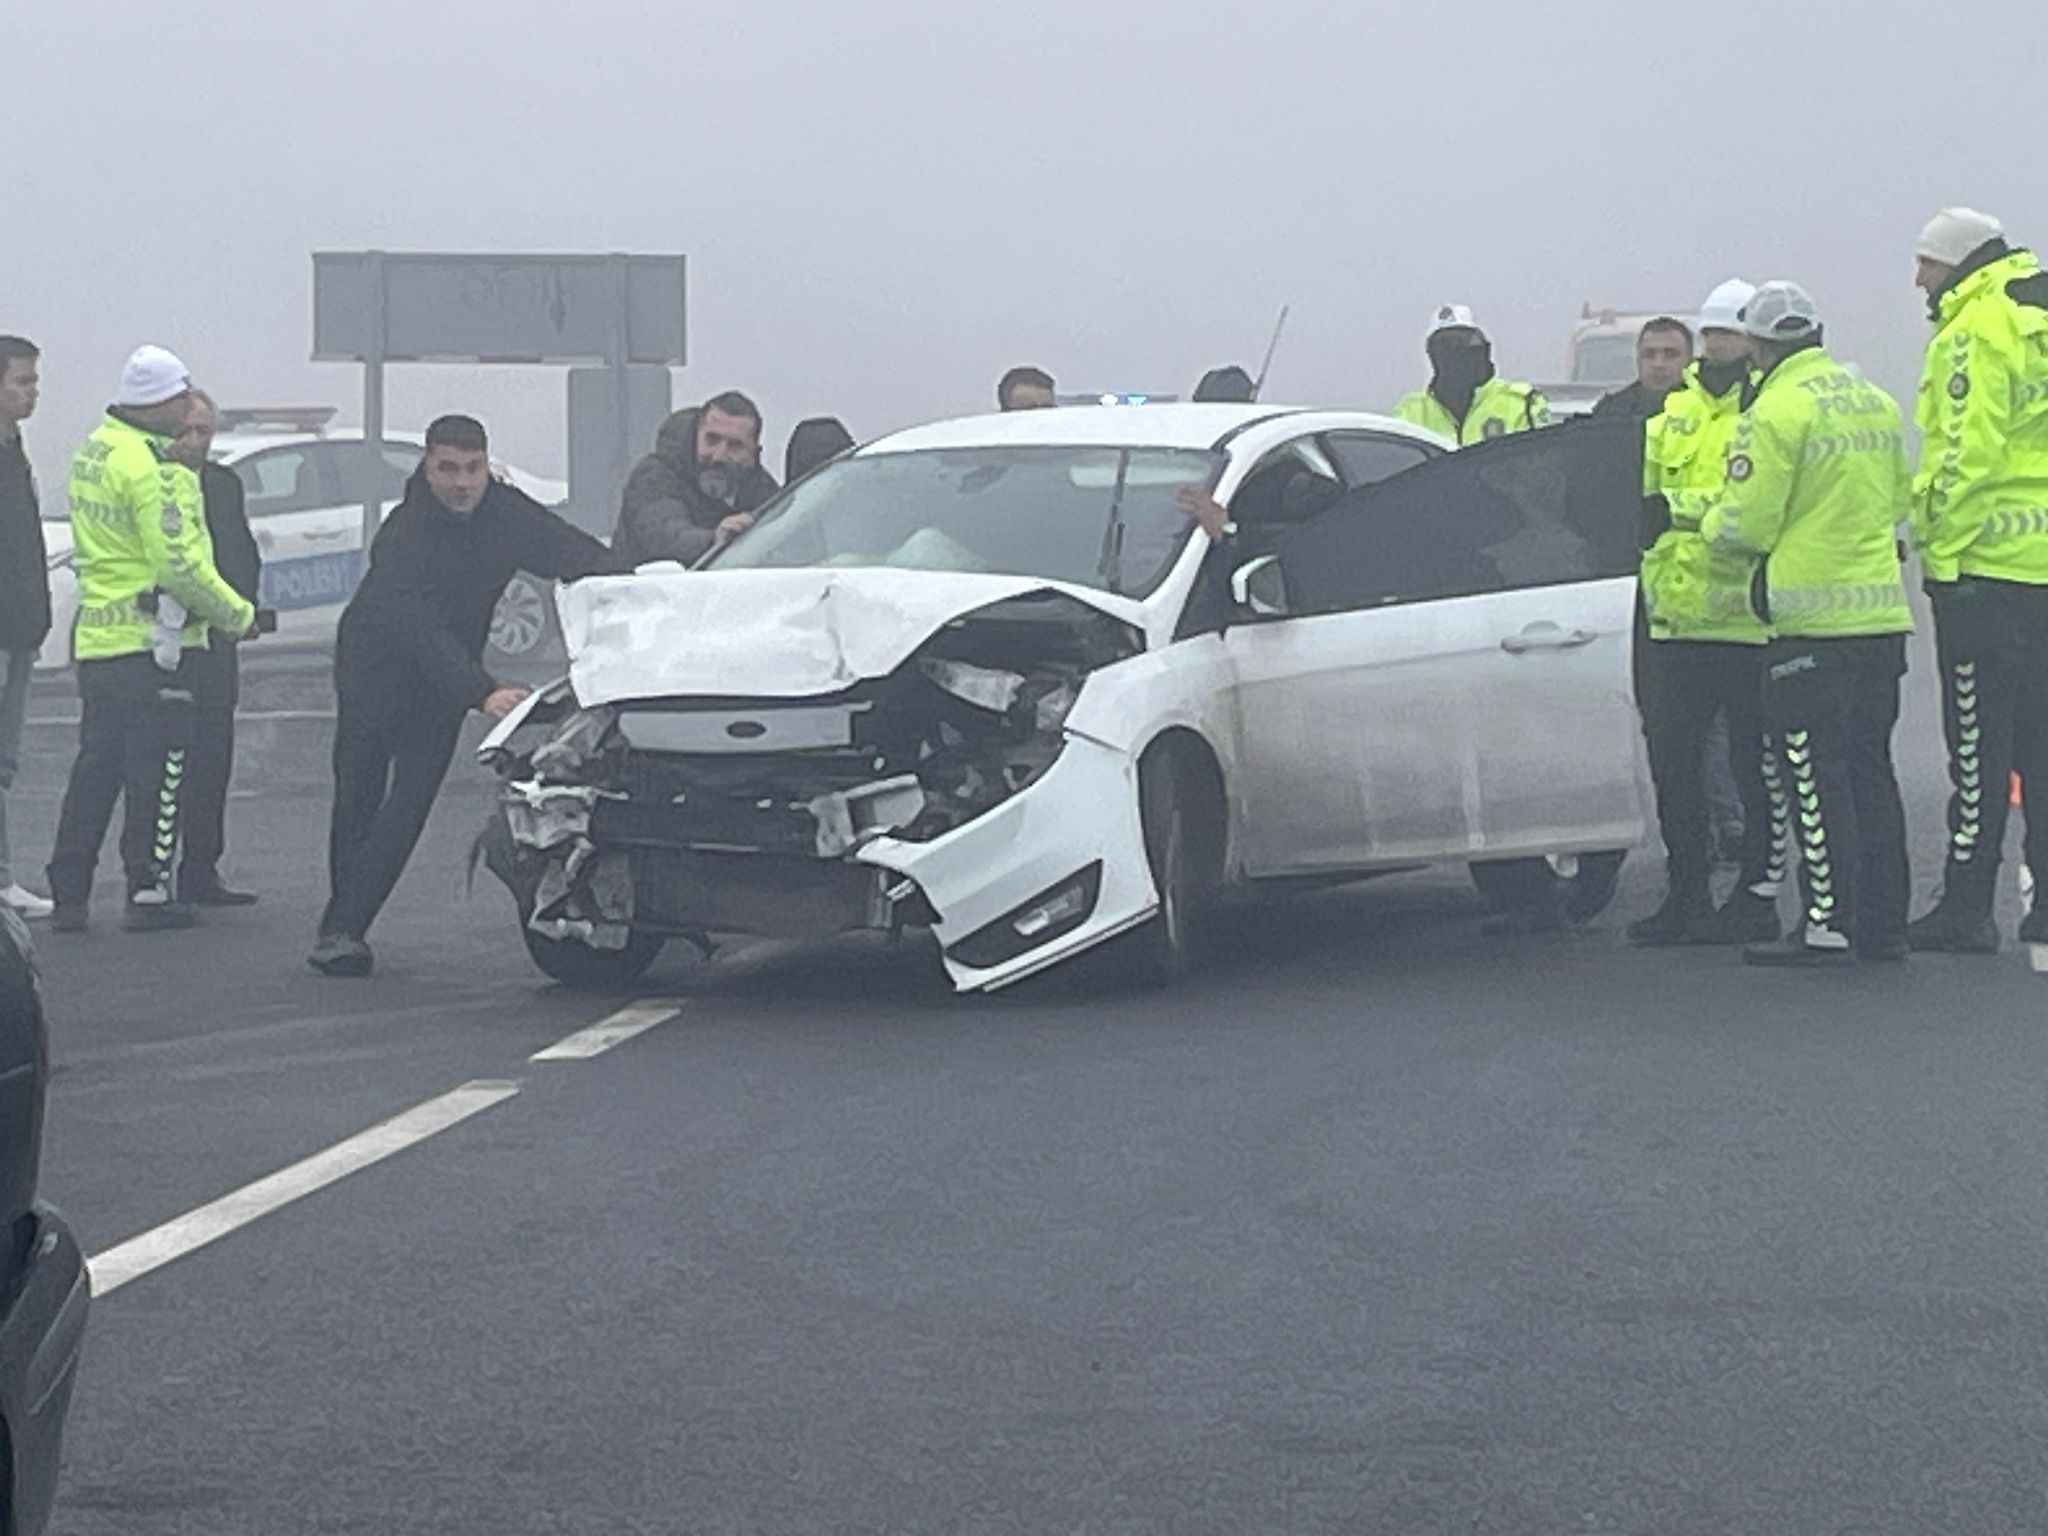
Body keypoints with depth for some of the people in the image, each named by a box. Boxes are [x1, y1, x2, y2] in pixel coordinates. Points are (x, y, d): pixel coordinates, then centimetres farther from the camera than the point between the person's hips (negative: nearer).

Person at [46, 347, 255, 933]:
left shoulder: (93, 451, 11)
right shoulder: (150, 467, -18)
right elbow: (180, 564, -20)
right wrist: (238, 614, -8)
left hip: (97, 636, 9)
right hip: (154, 638, -9)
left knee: (97, 764, 13)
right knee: (158, 767, 0)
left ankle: (69, 894, 14)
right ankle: (148, 892, 1)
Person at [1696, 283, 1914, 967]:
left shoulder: (1777, 411, -12)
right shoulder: (1877, 403, 12)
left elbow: (1744, 525, -13)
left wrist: (1712, 528, 8)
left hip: (1810, 615, -7)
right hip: (1882, 612, 7)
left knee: (1817, 775, -3)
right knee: (1870, 767, 12)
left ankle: (1827, 925, -3)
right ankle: (1884, 922, 15)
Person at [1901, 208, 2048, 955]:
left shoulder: (1976, 329, -11)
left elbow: (1965, 454, -18)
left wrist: (1944, 551, -15)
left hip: (1986, 559, -8)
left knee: (1979, 740, -5)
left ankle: (1967, 907, -3)